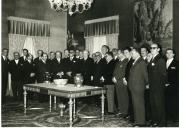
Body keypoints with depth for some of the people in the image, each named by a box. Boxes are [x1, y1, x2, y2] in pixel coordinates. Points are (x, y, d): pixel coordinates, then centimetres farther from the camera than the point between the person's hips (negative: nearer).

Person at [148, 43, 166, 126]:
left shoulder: (161, 60, -11)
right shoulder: (151, 60, 14)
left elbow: (163, 74, -13)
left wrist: (162, 84, -11)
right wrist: (149, 83, 10)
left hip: (159, 88, -8)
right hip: (152, 87, 8)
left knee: (159, 105, 0)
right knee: (153, 105, 14)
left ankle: (162, 123, 12)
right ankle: (154, 121, 26)